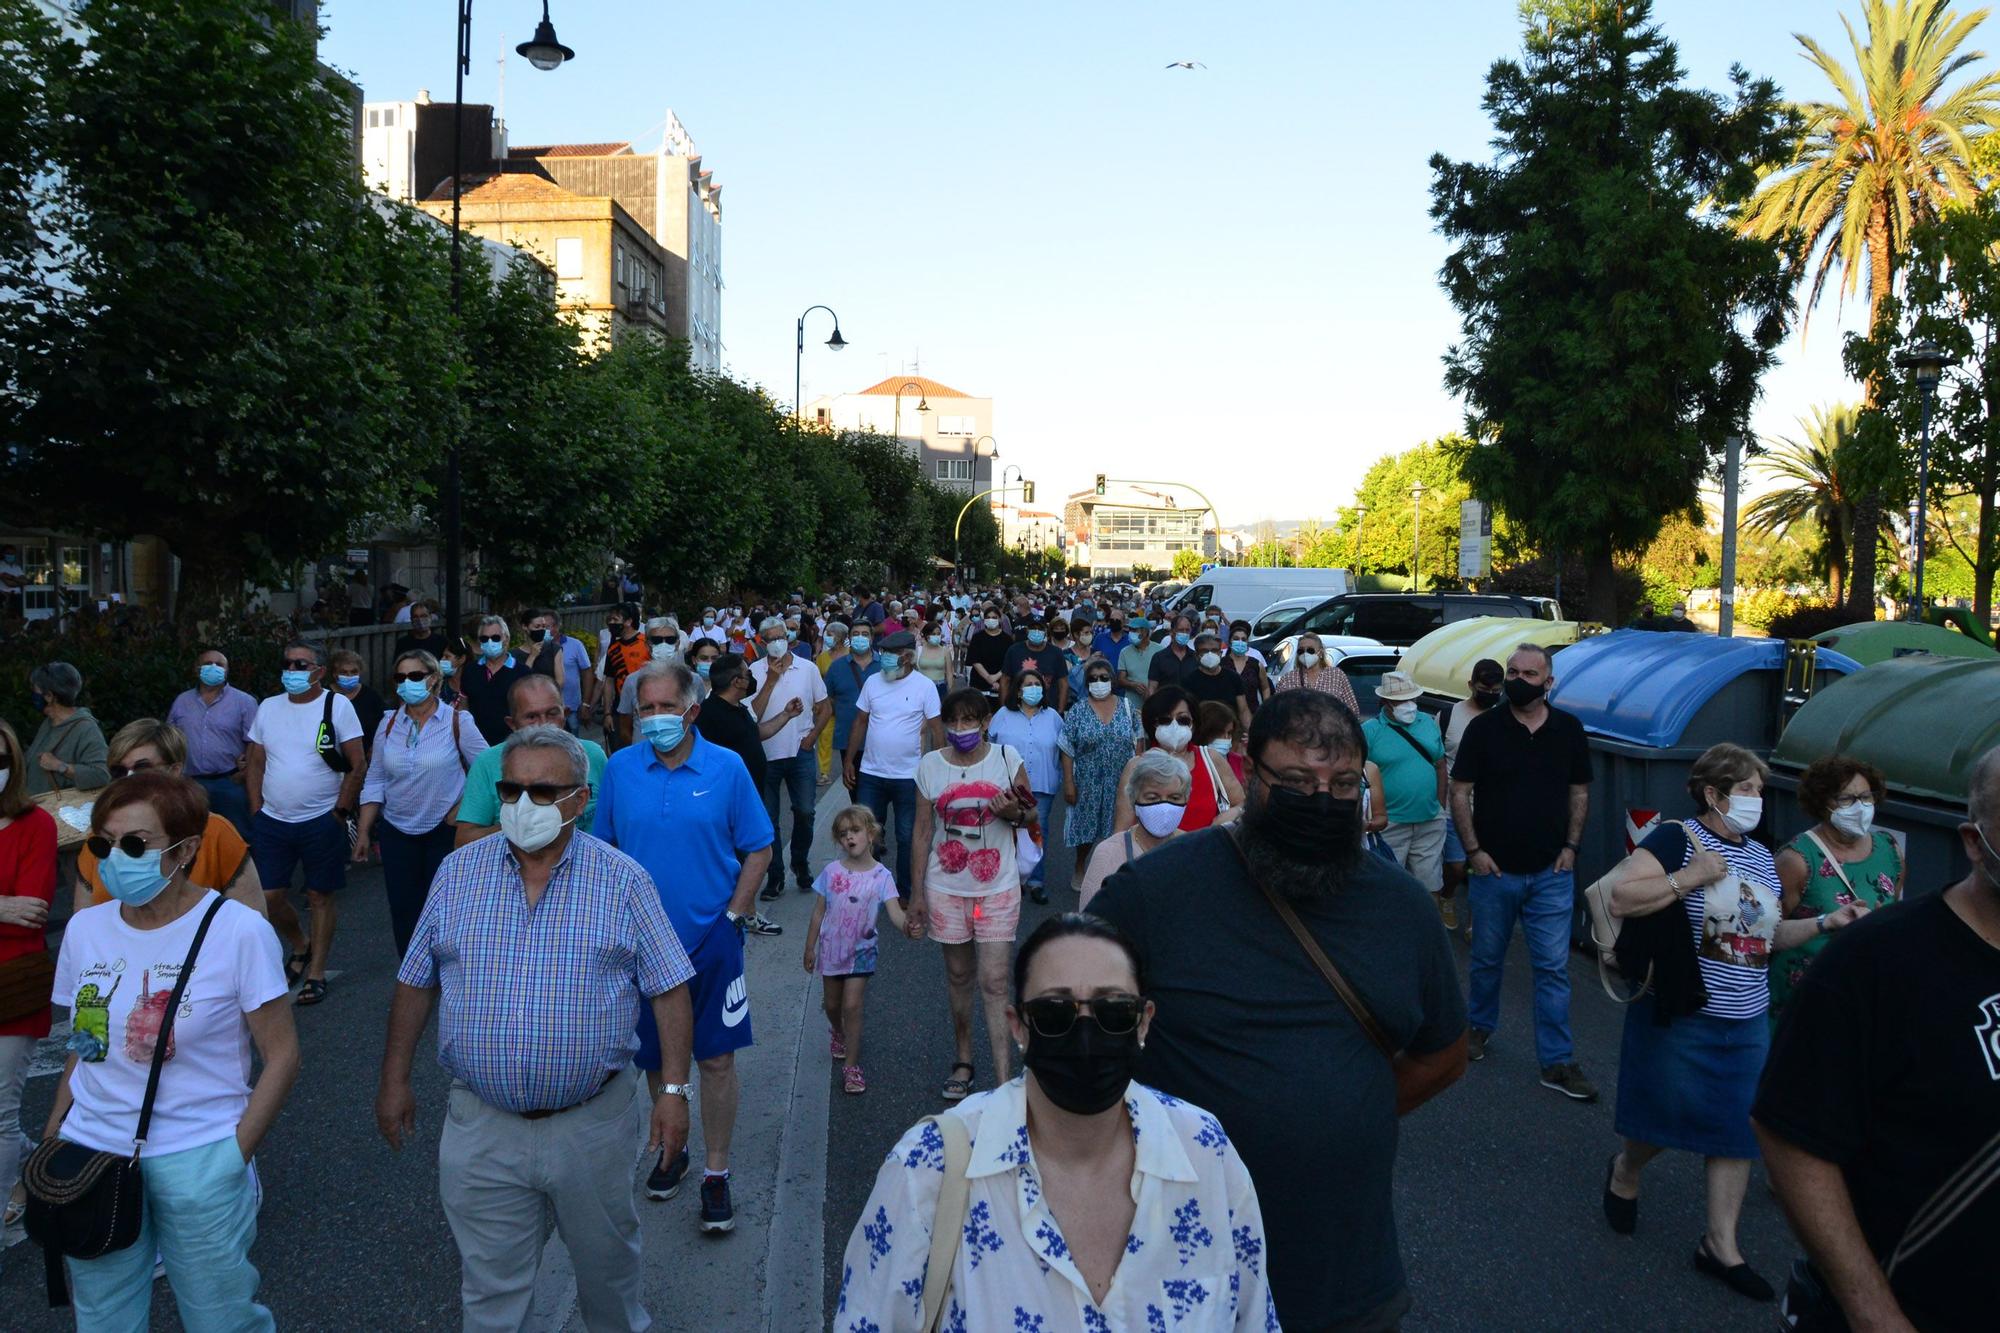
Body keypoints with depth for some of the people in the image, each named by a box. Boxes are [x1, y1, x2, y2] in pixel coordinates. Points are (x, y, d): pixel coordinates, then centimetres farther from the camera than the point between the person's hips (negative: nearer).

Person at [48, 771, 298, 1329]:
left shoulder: (239, 932, -13)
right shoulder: (84, 928, 2)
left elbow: (282, 1057, -9)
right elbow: (82, 1047, 13)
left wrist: (234, 1157, -11)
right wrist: (51, 1142, 8)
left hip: (197, 1160, -4)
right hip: (92, 1156, 4)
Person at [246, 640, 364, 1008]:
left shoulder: (337, 706, -6)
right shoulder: (268, 708, 8)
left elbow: (357, 765, -7)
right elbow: (254, 764, 13)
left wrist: (340, 812, -10)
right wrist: (258, 812, 5)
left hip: (321, 822, -4)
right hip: (272, 822, 4)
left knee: (321, 897, 3)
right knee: (269, 896, 5)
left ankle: (316, 973, 14)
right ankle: (299, 946, 32)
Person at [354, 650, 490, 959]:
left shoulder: (457, 722, -7)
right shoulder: (389, 724, 4)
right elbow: (374, 781, 7)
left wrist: (462, 809, -9)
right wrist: (363, 833, 6)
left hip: (444, 830, -3)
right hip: (397, 830, 3)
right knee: (403, 910, 5)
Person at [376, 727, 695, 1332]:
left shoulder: (623, 880, -7)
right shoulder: (458, 872, -1)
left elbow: (669, 988, -5)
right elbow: (416, 982, 8)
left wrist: (674, 1089, -9)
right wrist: (395, 1079, 7)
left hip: (593, 1121, -1)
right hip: (481, 1126, 1)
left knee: (609, 1262, 19)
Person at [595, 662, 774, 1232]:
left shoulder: (727, 768, -6)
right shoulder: (620, 768, 0)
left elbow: (758, 849, 0)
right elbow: (602, 847, 9)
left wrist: (732, 915, -6)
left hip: (711, 939, -2)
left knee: (716, 1058, 2)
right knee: (656, 1057, 15)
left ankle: (716, 1174, 16)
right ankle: (671, 1149, 37)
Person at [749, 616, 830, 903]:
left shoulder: (808, 669, 0)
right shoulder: (755, 671, -5)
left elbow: (825, 708, 7)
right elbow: (752, 715, -13)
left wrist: (812, 737, -5)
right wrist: (771, 680, -17)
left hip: (801, 753, 1)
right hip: (766, 754, 0)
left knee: (804, 812, 6)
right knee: (767, 819, 6)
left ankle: (801, 865, 28)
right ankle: (775, 876, 18)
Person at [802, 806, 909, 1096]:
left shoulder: (881, 875, -13)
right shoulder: (832, 872, -7)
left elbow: (894, 911, -24)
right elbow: (819, 912, 1)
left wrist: (906, 924, -46)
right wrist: (810, 948, 5)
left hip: (860, 950, -2)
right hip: (831, 948, 3)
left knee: (852, 1006, -7)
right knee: (832, 1004, 17)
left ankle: (851, 1064, 5)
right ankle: (837, 1033, 50)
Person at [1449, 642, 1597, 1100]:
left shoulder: (1568, 729, 2)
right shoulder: (1484, 728, -5)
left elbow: (1579, 791, 10)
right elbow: (1460, 792, -3)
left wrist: (1570, 846, 0)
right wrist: (1473, 850, -10)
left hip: (1551, 873, 1)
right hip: (1494, 869, -1)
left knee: (1553, 967, 2)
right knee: (1487, 958, 13)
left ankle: (1557, 1062, 9)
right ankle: (1480, 1025, 36)